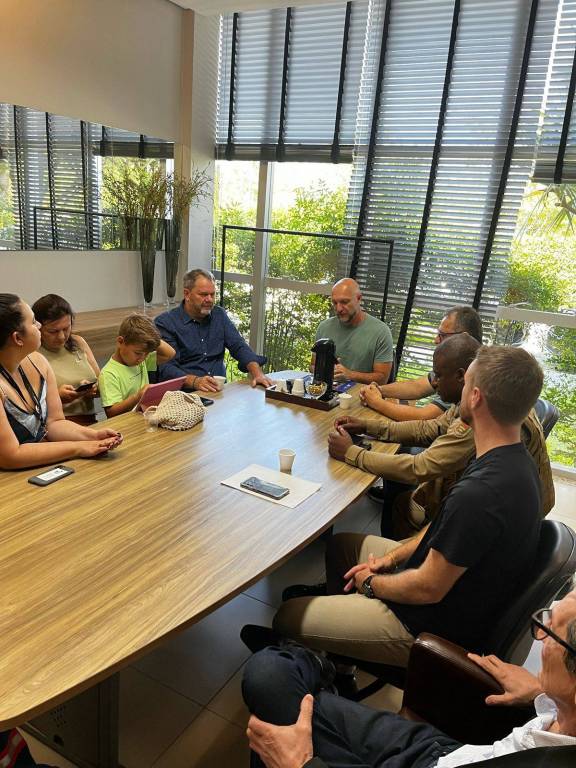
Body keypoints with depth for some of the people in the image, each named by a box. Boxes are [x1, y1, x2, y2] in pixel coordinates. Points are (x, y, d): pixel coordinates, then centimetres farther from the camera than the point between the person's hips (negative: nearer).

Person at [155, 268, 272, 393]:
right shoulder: (165, 323, -3)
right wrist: (195, 381, -29)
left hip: (220, 390, 3)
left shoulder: (219, 315, 14)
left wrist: (257, 373, -10)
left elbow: (239, 347, 9)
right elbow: (167, 368, -11)